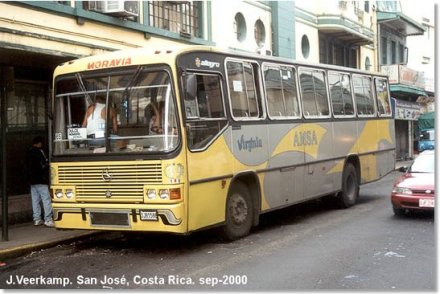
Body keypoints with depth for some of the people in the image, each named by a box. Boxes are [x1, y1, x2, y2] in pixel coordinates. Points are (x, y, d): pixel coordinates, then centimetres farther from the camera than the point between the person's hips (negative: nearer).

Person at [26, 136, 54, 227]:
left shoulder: (29, 153, 13)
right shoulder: (39, 151, -11)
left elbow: (28, 166, 17)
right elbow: (44, 165, -14)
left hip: (32, 180, 8)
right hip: (41, 180, -8)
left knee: (35, 200, 9)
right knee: (46, 199, -6)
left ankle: (37, 219, 11)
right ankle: (48, 220, -10)